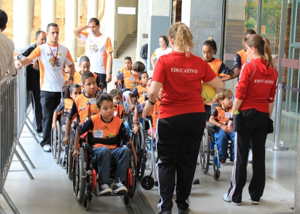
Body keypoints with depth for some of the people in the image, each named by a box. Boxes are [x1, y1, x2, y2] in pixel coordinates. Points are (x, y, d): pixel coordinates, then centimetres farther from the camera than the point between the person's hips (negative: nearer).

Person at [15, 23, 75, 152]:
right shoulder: (41, 49, -3)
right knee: (47, 116, -1)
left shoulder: (64, 50, 8)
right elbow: (29, 59, -19)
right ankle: (46, 143, 10)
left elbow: (71, 65, 19)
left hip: (61, 88, 3)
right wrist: (20, 63, -41)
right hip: (47, 89, -3)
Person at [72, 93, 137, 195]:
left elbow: (128, 140, 7)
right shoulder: (93, 120, -5)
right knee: (104, 150, -38)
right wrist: (76, 149, 12)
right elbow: (78, 131, 8)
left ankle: (119, 182, -26)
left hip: (113, 150, 3)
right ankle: (103, 184, -32)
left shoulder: (118, 122, 1)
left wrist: (134, 155, 2)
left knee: (125, 150, -29)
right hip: (95, 151, -2)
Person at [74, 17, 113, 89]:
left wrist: (109, 73, -12)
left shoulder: (105, 38, -3)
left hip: (101, 72, -4)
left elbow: (109, 56, -7)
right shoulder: (88, 36, 11)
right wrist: (87, 26, 2)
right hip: (89, 71, 4)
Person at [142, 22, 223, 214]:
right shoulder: (199, 62, -2)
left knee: (167, 162, 11)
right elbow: (219, 86, 1)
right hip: (196, 116, 3)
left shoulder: (164, 61, -11)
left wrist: (150, 103, 1)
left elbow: (154, 91, -18)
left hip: (171, 117, -2)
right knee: (188, 161, 14)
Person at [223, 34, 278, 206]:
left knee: (241, 156, 3)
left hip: (247, 114, -5)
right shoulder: (273, 70, 4)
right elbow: (271, 98, 8)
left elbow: (240, 95, -13)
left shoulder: (249, 67, -12)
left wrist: (232, 116, -6)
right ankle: (256, 195, 19)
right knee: (259, 156, 11)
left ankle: (235, 196, 11)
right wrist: (268, 118, 15)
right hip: (263, 116, 5)